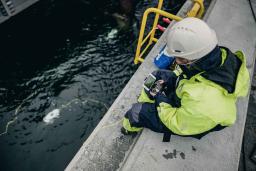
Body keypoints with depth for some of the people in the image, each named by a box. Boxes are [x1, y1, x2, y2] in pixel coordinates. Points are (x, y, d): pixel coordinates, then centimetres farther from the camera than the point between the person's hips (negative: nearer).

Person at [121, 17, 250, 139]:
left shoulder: (201, 101, -48)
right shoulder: (221, 54, -25)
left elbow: (179, 124, -28)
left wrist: (161, 100, -18)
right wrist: (173, 77, -12)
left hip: (188, 119, -7)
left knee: (136, 112, -4)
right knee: (155, 76, 11)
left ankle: (130, 128, 34)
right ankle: (144, 104, 37)